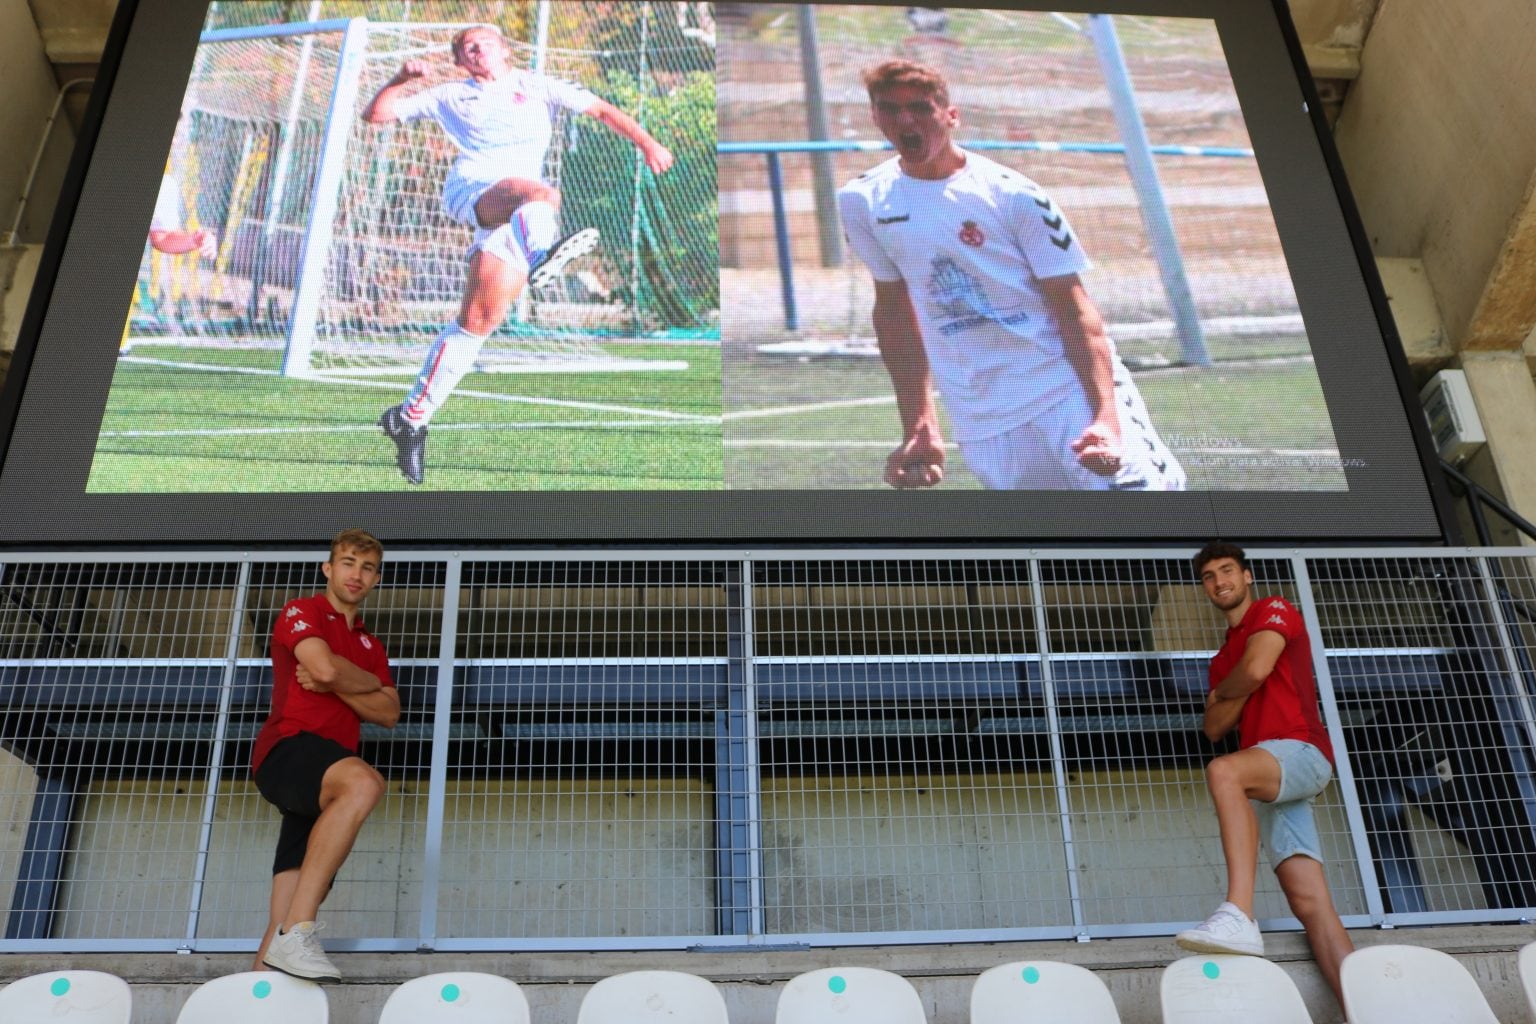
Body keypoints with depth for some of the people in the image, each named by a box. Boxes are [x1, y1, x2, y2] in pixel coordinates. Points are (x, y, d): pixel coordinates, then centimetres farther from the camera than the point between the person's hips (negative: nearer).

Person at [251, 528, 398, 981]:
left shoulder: (371, 646, 27)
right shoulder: (301, 612, 7)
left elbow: (389, 715, 13)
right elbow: (324, 666, -14)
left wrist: (335, 686, -3)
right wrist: (372, 683, 5)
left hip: (324, 782, 8)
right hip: (287, 749, -8)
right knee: (364, 781, -39)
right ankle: (297, 932, -41)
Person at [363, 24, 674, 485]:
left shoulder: (534, 85, 26)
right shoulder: (450, 95, 23)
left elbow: (600, 108, 21)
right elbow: (376, 114, 23)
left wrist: (645, 141, 8)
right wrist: (402, 78, 6)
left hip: (516, 213, 1)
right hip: (471, 188, -1)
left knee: (479, 320, -10)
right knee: (541, 195, -36)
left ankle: (411, 417, -4)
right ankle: (540, 253, -72)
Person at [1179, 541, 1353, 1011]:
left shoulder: (1274, 610, 7)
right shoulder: (1223, 659, 29)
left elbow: (1256, 669, -12)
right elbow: (1214, 727, 18)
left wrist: (1221, 691, 8)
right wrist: (1233, 696, 0)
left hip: (1300, 750, -8)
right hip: (1268, 772, 8)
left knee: (1223, 771, -39)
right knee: (1310, 902, -6)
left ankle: (1239, 916, -50)